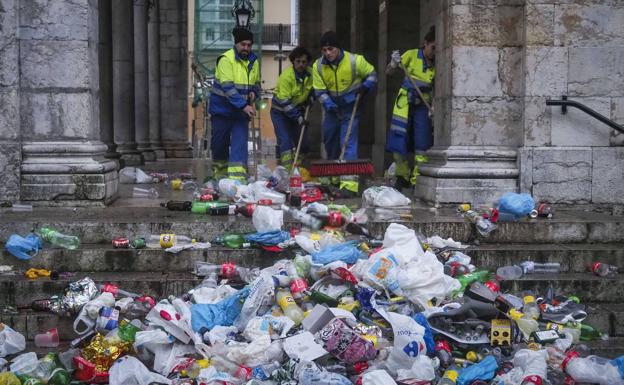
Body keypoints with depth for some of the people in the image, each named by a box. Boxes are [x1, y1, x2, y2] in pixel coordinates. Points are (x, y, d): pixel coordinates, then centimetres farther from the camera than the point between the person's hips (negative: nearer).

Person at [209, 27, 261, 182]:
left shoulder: (253, 61, 5)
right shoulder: (226, 59, -15)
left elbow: (256, 83, 20)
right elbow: (227, 87, -24)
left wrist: (254, 92, -4)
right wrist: (244, 105, -32)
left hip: (242, 112, 4)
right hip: (222, 109, -4)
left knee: (240, 144, -8)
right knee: (220, 144, 9)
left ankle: (238, 177, -12)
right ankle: (219, 172, 32)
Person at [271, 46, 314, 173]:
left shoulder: (310, 73, -7)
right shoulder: (286, 76, -25)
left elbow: (312, 89, 16)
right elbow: (284, 102, -26)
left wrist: (310, 98, -4)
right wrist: (298, 118, -27)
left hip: (297, 109, 6)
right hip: (280, 111, -6)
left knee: (303, 143, 5)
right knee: (285, 141, -16)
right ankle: (287, 170, -15)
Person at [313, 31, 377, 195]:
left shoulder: (355, 60, -14)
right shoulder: (318, 65, -7)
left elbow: (371, 74, 3)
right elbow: (319, 90, -5)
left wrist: (365, 87, -15)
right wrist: (329, 104, -21)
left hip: (351, 108, -4)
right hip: (332, 108, 5)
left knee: (348, 143, -15)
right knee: (329, 141, 15)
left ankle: (349, 182, -19)